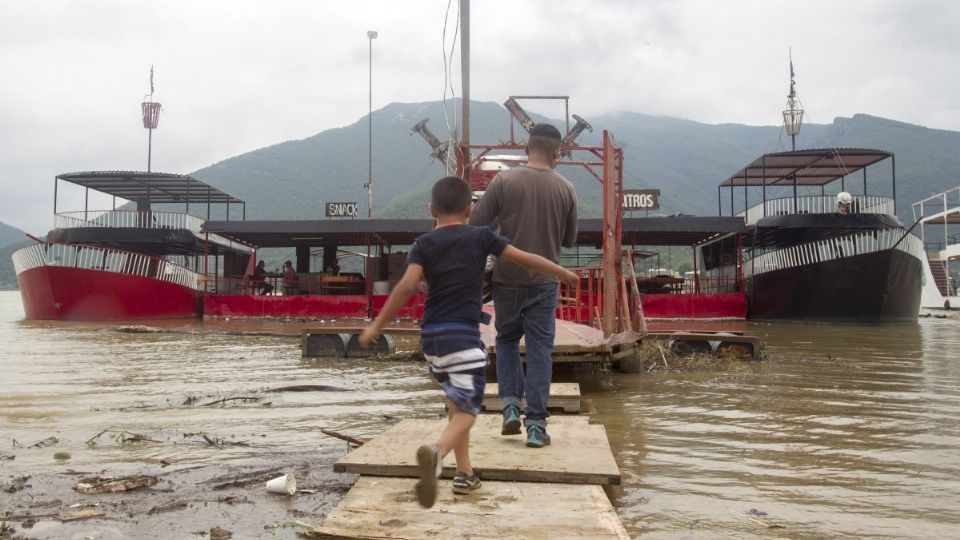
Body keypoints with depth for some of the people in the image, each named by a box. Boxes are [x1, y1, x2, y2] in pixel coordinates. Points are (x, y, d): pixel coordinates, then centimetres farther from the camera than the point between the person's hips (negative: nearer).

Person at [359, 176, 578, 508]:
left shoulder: (424, 244, 4)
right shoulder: (481, 237, 3)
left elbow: (407, 285, -10)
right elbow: (526, 259, 7)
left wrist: (377, 326, -7)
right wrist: (563, 272, 22)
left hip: (431, 334, 4)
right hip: (463, 333, -4)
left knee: (456, 403, 21)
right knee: (467, 409, -5)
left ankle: (465, 474, 24)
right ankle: (436, 453, -35)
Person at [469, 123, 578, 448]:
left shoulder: (504, 181, -7)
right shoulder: (565, 189, -1)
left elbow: (475, 224, -6)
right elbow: (569, 239, 10)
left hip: (507, 278, 0)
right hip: (544, 282, 1)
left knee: (507, 340, 19)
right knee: (540, 350, 5)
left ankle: (510, 406, 8)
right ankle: (536, 424, 4)